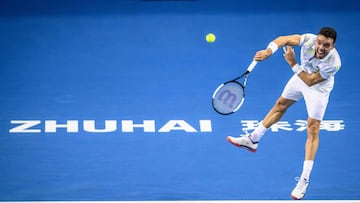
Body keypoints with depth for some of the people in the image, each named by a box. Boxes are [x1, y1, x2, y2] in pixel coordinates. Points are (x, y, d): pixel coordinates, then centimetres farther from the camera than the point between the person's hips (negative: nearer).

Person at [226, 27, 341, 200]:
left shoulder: (334, 63, -39)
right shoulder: (309, 40, -33)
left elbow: (310, 81, -30)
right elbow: (283, 40, -26)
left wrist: (293, 63, -33)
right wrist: (268, 51, -43)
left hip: (317, 87, -5)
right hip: (301, 76, 5)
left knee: (313, 130, -8)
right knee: (281, 104, 21)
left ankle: (304, 180, -4)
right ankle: (252, 140, 43)